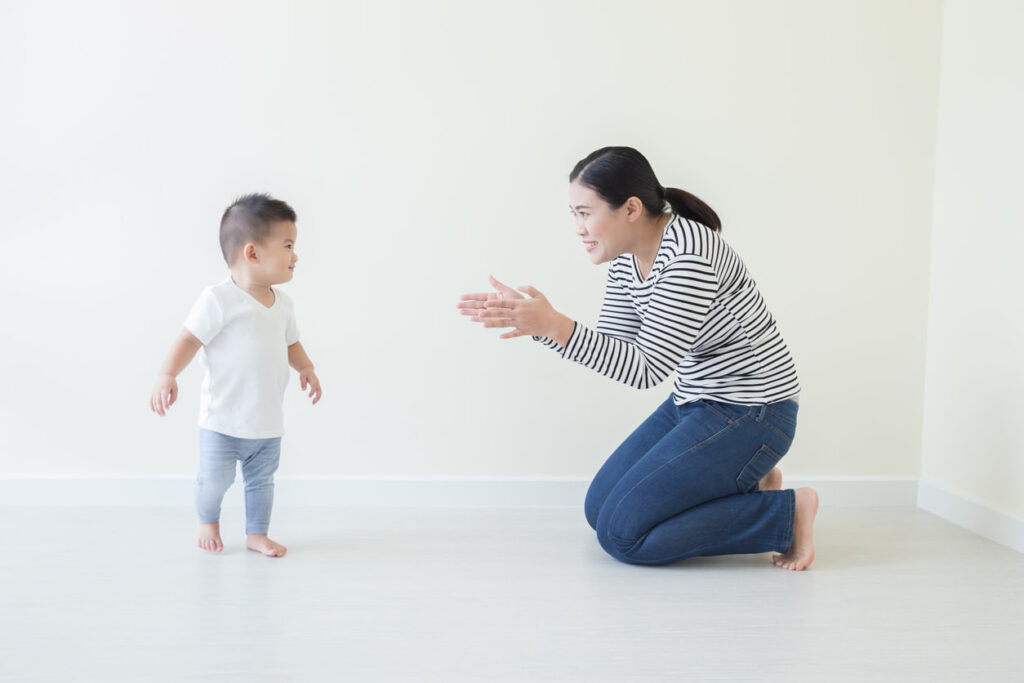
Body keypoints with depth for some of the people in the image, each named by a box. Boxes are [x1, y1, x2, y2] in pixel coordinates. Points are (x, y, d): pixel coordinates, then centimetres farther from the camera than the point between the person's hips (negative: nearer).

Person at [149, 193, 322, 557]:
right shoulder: (219, 299, -17)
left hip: (268, 422, 6)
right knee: (214, 480, 6)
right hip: (223, 421, -5)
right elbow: (189, 339, -17)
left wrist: (306, 368, 6)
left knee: (261, 480, 15)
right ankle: (208, 522, 34)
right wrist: (166, 376, -28)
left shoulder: (282, 303, 6)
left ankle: (257, 534, 31)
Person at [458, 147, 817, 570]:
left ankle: (785, 513, -4)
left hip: (747, 414, -10)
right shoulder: (627, 257, 1)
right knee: (600, 509, 12)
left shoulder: (688, 254, -27)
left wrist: (554, 324, -33)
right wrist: (532, 319, -7)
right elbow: (612, 349, 5)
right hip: (694, 404, 10)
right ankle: (743, 486, 16)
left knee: (623, 533, -12)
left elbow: (646, 368, -27)